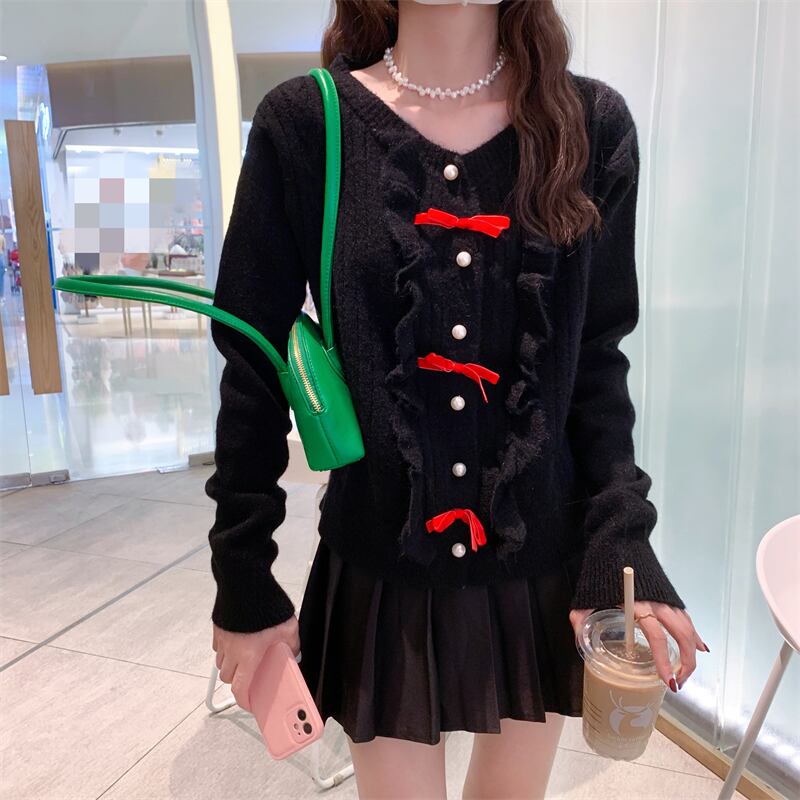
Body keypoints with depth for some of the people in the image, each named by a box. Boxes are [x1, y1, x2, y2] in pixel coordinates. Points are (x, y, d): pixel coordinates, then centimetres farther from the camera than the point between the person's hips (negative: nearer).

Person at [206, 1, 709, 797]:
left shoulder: (594, 126, -1)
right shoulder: (304, 123, -6)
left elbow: (597, 362, 1)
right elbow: (252, 371, -5)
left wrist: (621, 547, -9)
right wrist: (243, 577, -3)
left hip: (544, 569, 3)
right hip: (381, 574, -2)